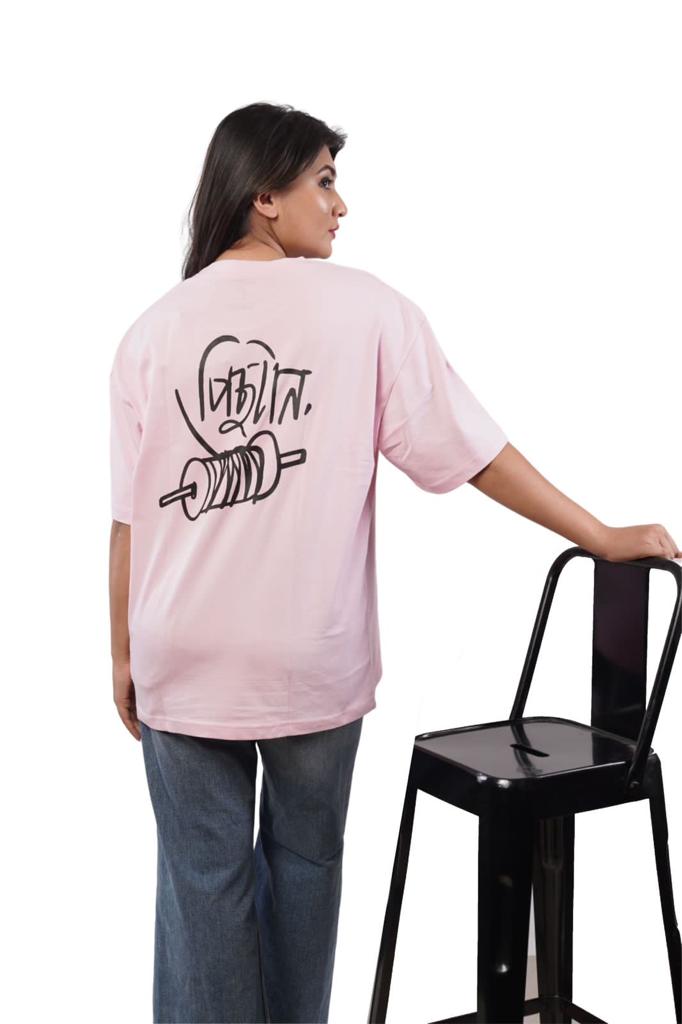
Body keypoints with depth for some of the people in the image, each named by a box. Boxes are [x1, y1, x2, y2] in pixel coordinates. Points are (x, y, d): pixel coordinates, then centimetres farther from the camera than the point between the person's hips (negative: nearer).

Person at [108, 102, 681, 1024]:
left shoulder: (153, 330, -2)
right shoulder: (365, 308, -7)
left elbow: (129, 515, -2)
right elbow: (473, 449, -6)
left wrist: (123, 652, 9)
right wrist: (602, 537, 4)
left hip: (184, 664, 1)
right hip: (315, 661, 0)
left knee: (202, 874, 11)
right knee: (304, 860, 19)